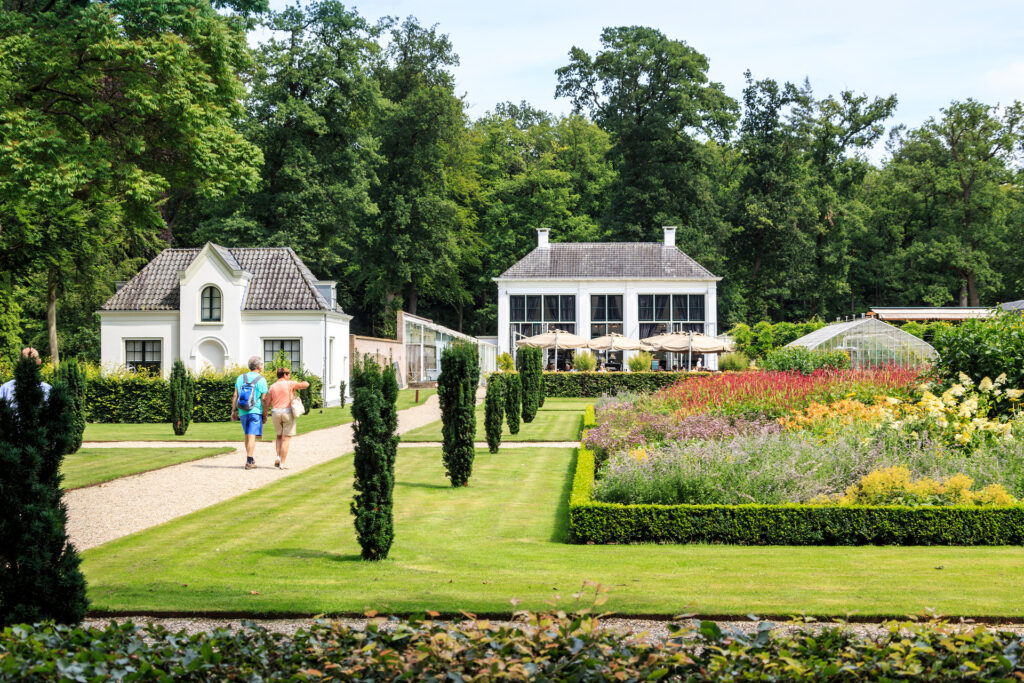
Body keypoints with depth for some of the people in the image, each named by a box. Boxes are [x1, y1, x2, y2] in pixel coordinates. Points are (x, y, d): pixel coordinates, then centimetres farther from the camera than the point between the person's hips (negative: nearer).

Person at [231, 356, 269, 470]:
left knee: (247, 435, 16)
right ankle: (249, 462, -11)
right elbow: (264, 399, -7)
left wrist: (234, 411, 10)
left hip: (242, 412, 5)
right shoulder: (261, 380, -6)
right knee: (252, 436, -6)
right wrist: (265, 414, 0)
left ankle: (250, 459, 25)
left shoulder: (241, 378, 6)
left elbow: (235, 396, 5)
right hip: (256, 412, -4)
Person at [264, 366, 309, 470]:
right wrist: (297, 386, 9)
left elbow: (267, 403, 6)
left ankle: (278, 457, 3)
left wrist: (264, 415, 16)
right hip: (288, 413, -4)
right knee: (286, 439, 0)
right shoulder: (289, 384, -4)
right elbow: (306, 384, -11)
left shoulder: (273, 386, 7)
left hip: (276, 413, 4)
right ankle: (282, 463, -3)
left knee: (279, 436, 22)